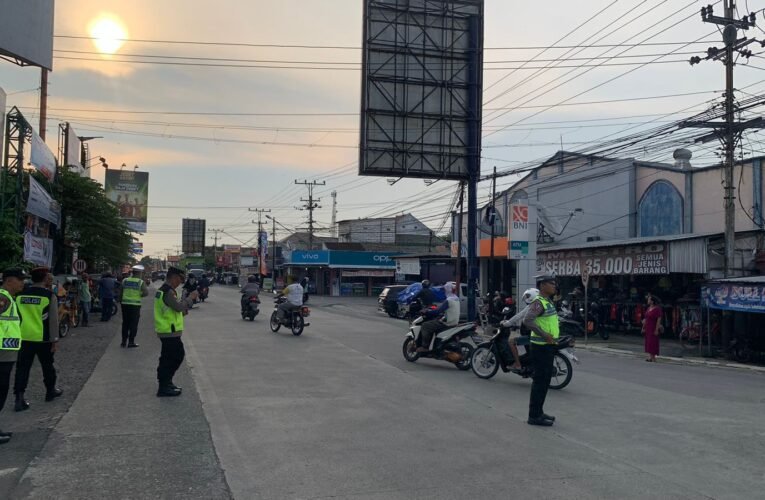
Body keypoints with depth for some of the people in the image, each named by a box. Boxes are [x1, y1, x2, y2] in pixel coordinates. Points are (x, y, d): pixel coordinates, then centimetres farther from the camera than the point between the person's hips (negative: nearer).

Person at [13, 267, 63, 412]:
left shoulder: (20, 294, 3)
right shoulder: (49, 295, -9)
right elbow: (53, 320, -10)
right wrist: (55, 340, -4)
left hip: (24, 338, 3)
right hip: (42, 338, -3)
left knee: (22, 368, 6)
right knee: (47, 366, 15)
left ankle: (19, 399, 1)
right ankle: (50, 391, 31)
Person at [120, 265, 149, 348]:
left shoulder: (125, 281, 5)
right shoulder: (141, 282, -6)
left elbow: (120, 292, 7)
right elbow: (146, 292, -14)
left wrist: (121, 301, 16)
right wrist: (140, 295, 3)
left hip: (125, 304, 4)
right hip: (135, 305, -4)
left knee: (125, 323, 13)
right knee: (133, 324, 3)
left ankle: (124, 341, 15)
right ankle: (131, 342, 3)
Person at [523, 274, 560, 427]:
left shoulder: (548, 302, 15)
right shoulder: (538, 302, -16)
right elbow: (527, 320, -30)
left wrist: (553, 336, 15)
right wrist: (544, 335, -26)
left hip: (548, 346, 10)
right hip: (541, 346, -10)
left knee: (545, 380, 15)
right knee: (540, 381, -6)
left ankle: (539, 412, 24)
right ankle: (534, 416, 0)